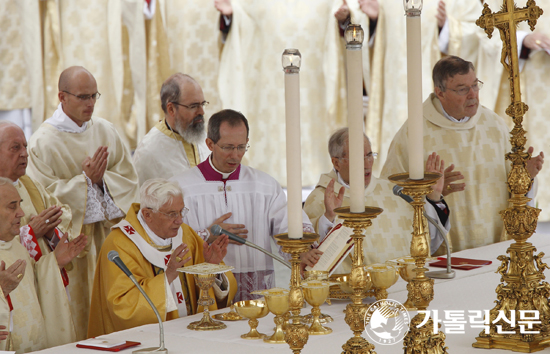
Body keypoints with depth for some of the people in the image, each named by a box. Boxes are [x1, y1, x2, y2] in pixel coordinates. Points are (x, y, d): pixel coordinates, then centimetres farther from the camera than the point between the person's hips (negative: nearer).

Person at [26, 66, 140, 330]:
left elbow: (128, 178, 6)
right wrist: (86, 179, -16)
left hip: (109, 235, 5)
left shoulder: (106, 131, 8)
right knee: (80, 306, -4)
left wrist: (101, 178, -13)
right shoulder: (43, 142, -8)